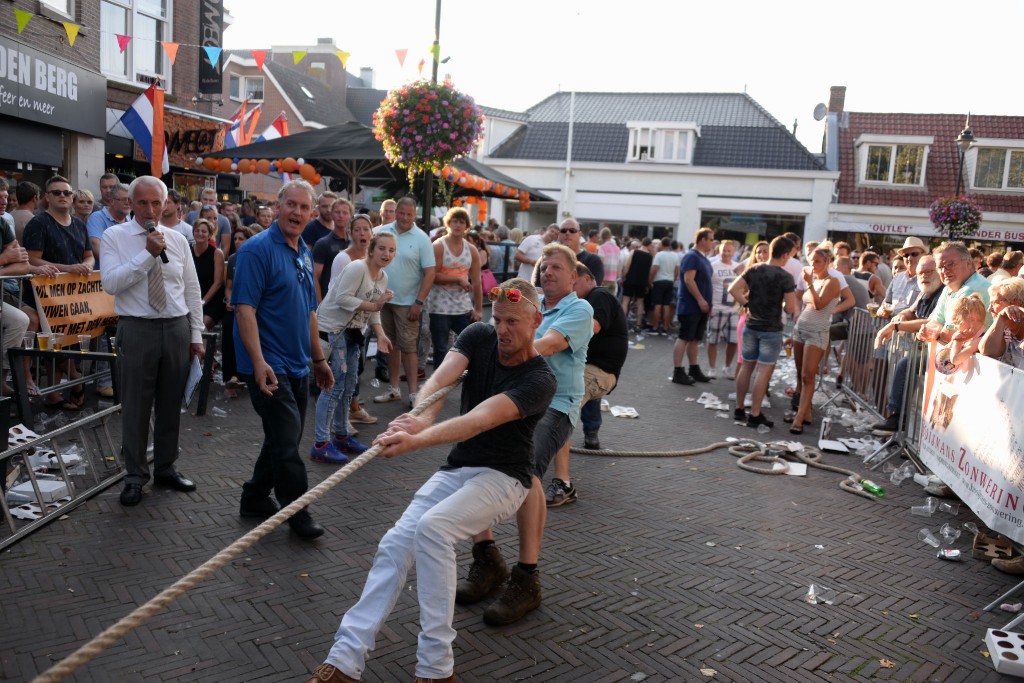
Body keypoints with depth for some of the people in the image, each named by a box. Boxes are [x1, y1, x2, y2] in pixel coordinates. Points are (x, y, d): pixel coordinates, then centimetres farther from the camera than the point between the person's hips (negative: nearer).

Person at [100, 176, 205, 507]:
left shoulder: (177, 239, 7)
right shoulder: (114, 237, -2)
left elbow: (192, 289, 10)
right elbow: (110, 283, -15)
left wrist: (196, 334, 8)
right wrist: (147, 253, -19)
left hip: (177, 329, 3)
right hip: (137, 330, -3)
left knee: (171, 404, 12)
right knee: (135, 406, 3)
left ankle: (166, 467, 27)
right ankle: (135, 476, 17)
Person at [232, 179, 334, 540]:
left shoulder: (305, 253, 13)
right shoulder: (258, 249, -12)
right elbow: (244, 308, -19)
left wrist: (318, 358, 20)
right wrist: (259, 361, -27)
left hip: (297, 365, 8)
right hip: (269, 366, -8)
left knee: (285, 438, 16)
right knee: (286, 439, -3)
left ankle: (255, 497, 32)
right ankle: (298, 510, 12)